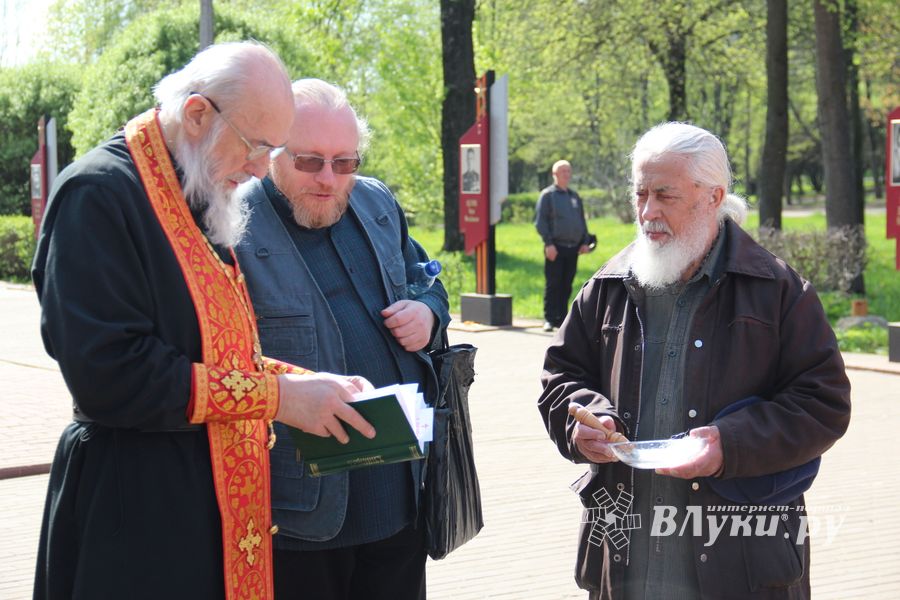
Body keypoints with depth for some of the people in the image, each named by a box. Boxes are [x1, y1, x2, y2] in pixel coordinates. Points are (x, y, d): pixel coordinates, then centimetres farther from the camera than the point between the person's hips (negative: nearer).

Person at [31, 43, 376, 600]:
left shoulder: (203, 203, 14)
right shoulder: (99, 193, -15)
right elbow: (109, 375, -23)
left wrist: (308, 384, 3)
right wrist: (278, 396, -19)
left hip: (221, 501, 9)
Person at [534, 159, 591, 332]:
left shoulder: (575, 196, 18)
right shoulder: (547, 195, 1)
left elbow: (582, 220, 23)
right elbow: (540, 221, -5)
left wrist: (584, 242, 12)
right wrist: (548, 243, -14)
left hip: (573, 248, 5)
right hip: (555, 248, -5)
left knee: (567, 286, 6)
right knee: (553, 284, -5)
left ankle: (562, 318, 12)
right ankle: (549, 319, -1)